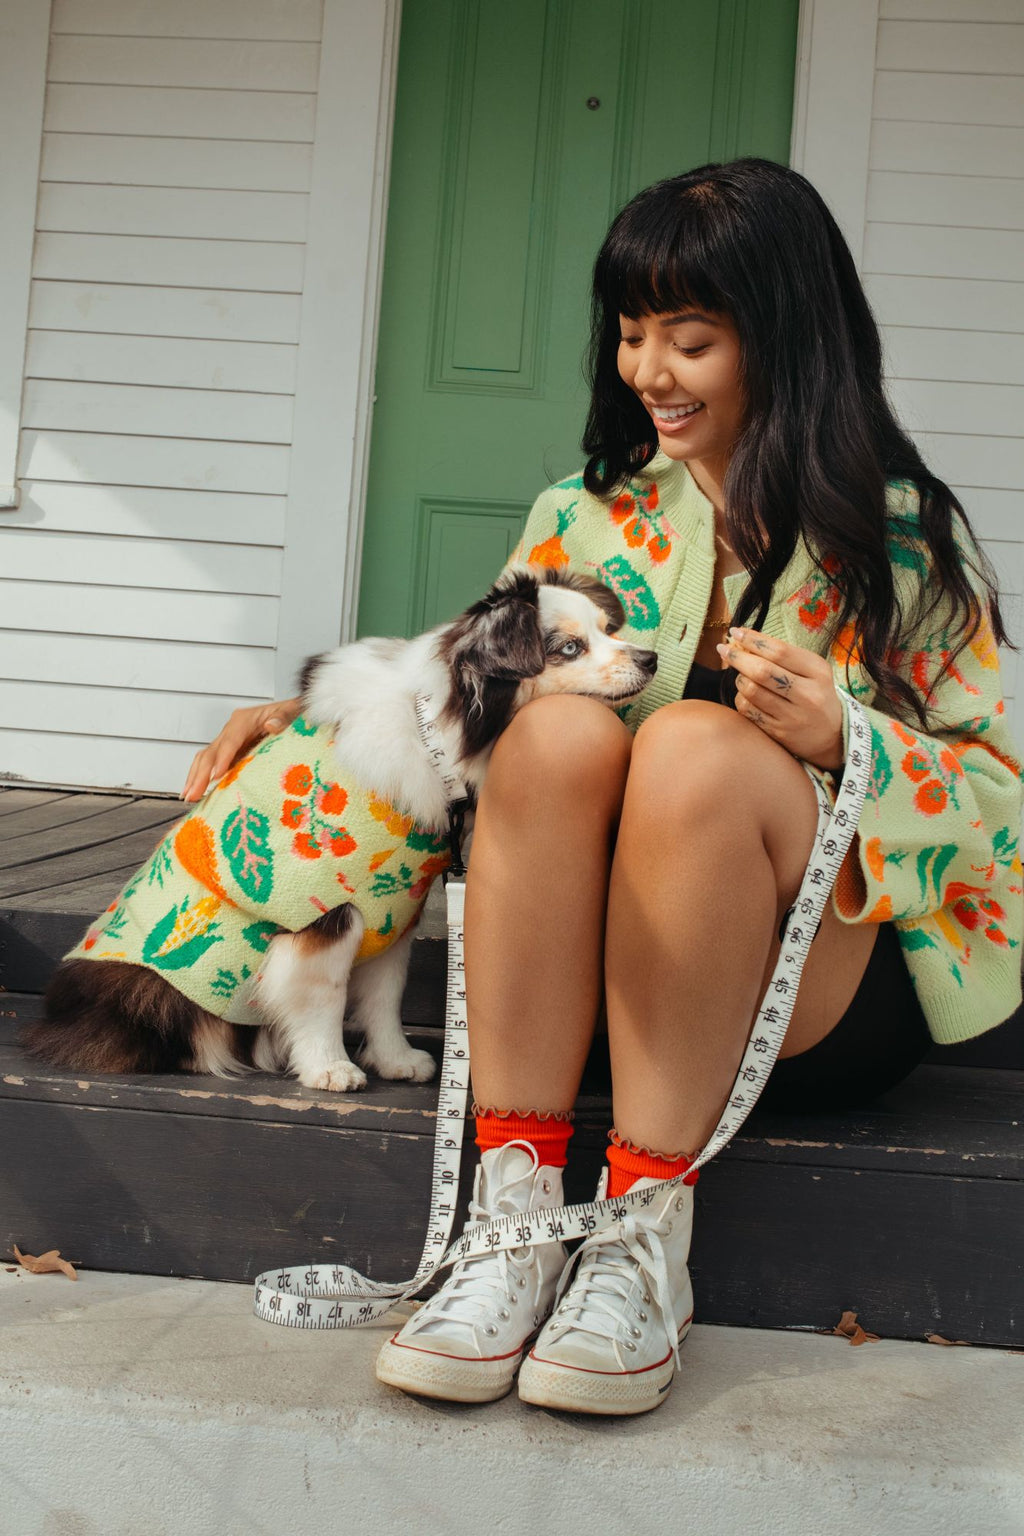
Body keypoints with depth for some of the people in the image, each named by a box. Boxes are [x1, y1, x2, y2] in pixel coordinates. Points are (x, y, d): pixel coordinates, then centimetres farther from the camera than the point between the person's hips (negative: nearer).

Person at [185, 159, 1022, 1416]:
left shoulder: (898, 531, 2)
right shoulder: (593, 517, 13)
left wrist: (839, 737, -18)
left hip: (834, 990, -2)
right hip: (612, 977, 3)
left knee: (694, 744, -31)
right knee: (561, 730, -27)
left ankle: (645, 1233, -28)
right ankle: (517, 1207, -28)